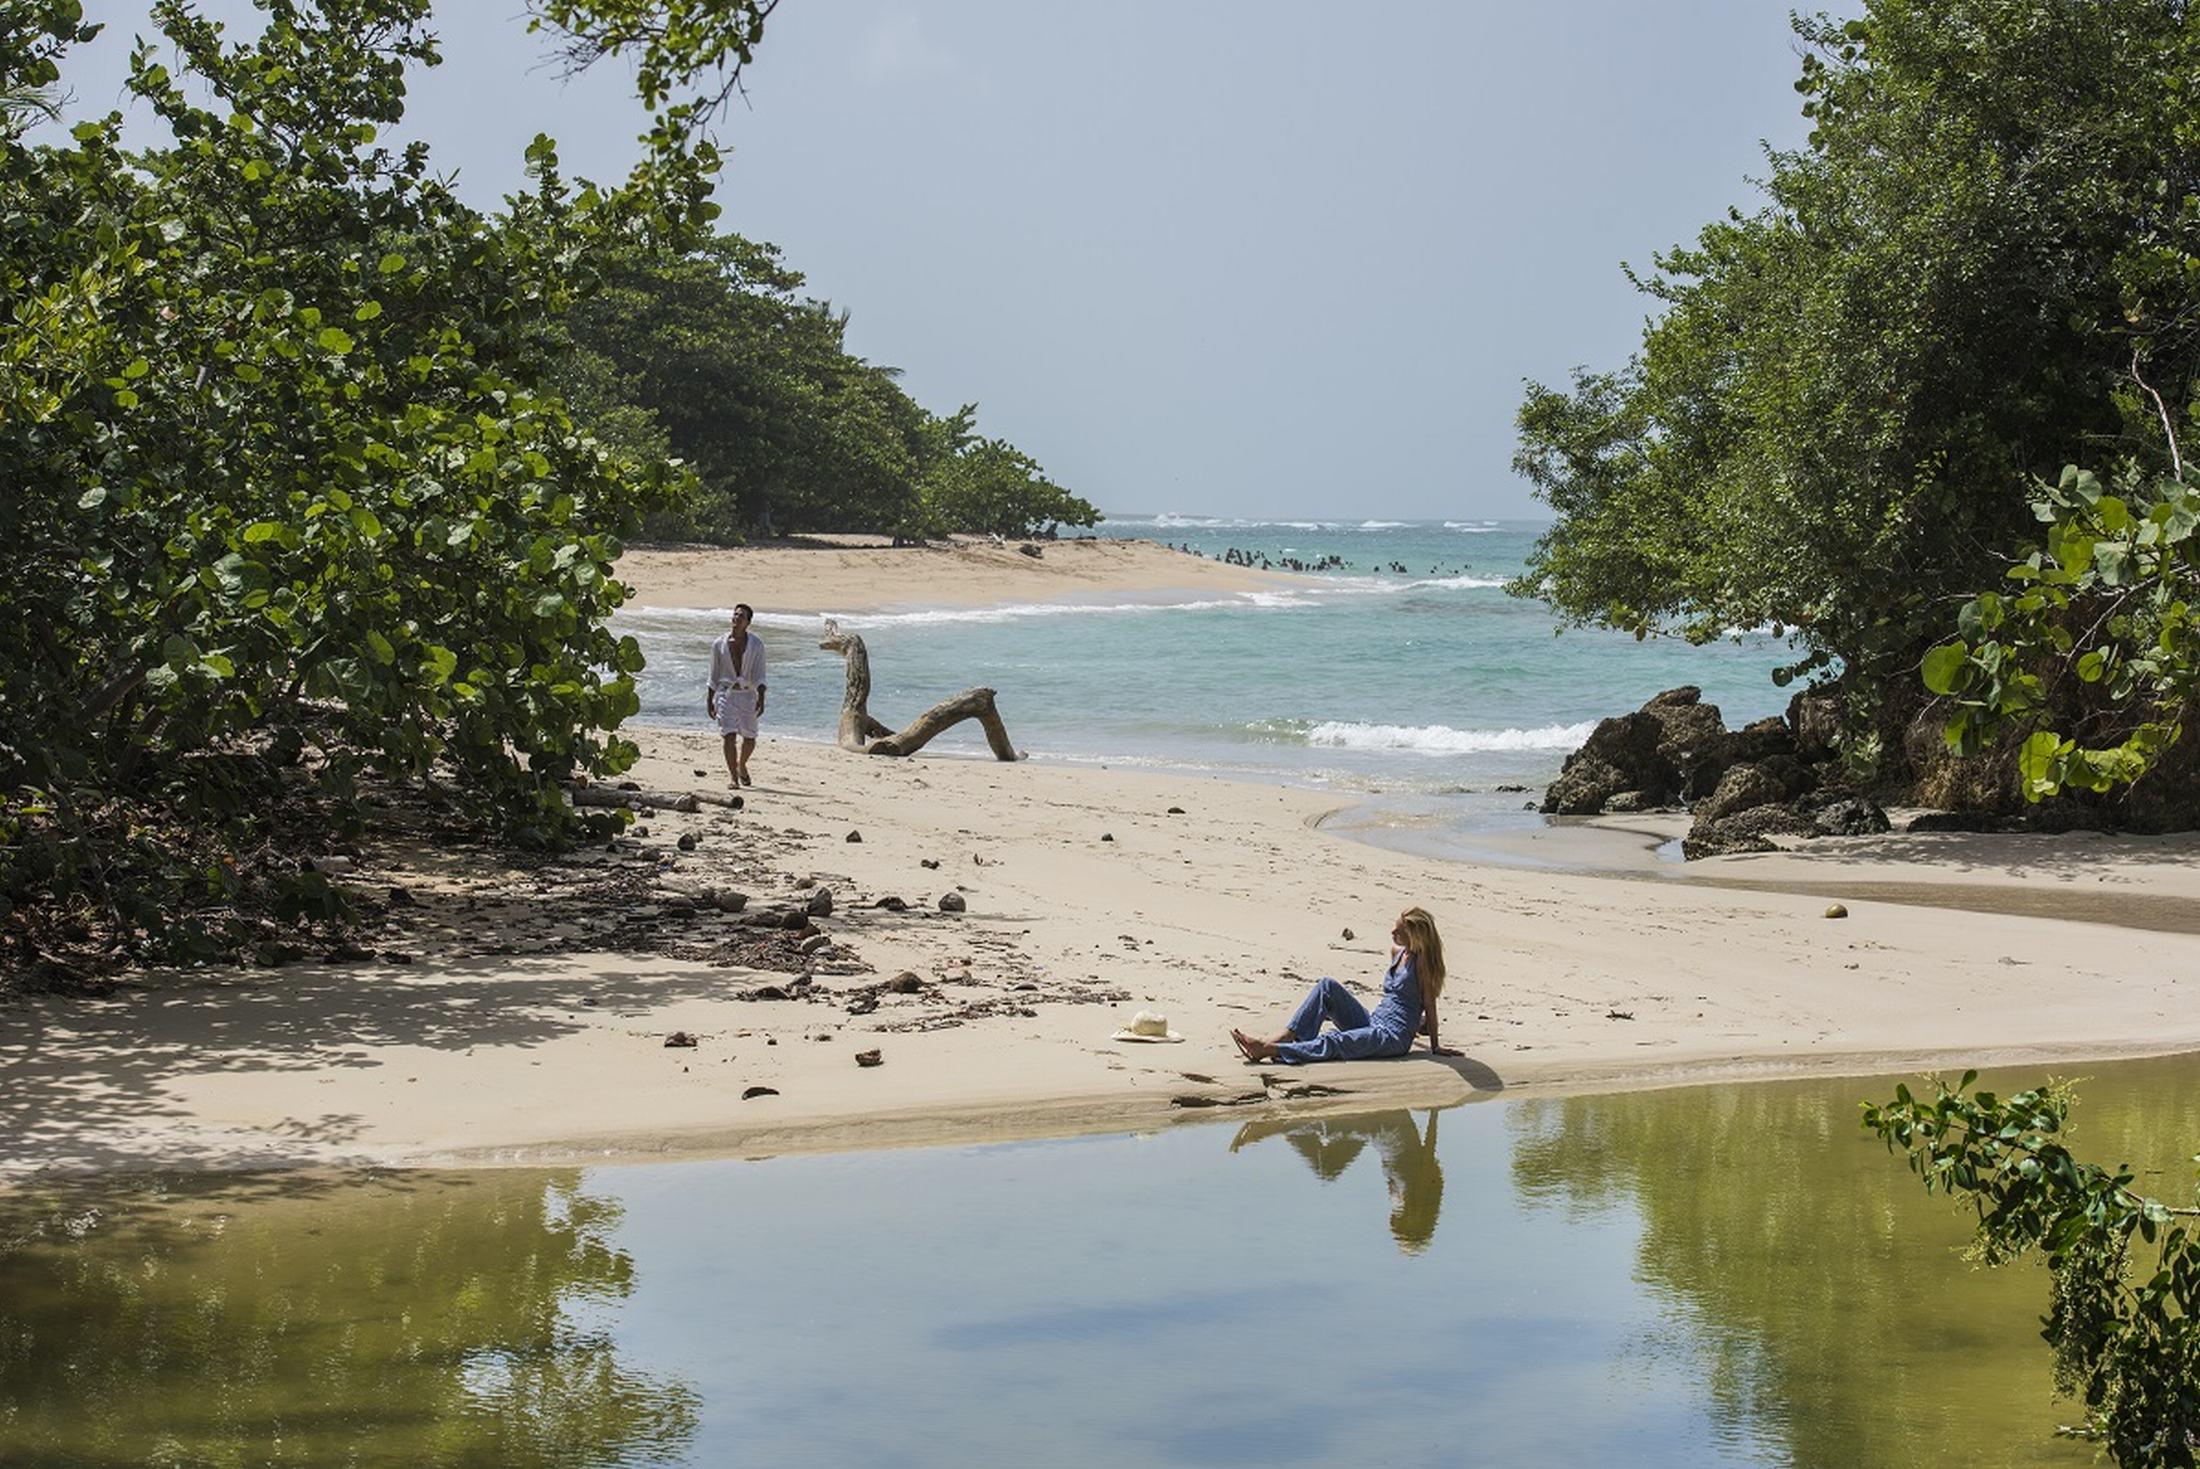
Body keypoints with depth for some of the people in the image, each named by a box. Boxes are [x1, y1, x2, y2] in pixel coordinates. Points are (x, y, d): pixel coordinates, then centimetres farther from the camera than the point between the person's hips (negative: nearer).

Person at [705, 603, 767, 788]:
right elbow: (714, 675, 10)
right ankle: (733, 777, -7)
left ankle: (741, 766, 37)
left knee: (750, 738, 8)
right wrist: (709, 700, 8)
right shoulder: (719, 644, 2)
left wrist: (761, 698, -16)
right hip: (726, 693, -1)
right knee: (729, 736, -12)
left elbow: (759, 675, -4)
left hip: (747, 694, 1)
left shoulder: (756, 644, 0)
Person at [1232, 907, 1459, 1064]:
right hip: (1372, 1025, 8)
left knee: (1332, 1042, -29)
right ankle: (1284, 1038, -20)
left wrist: (1435, 1047, -7)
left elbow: (1430, 1005, -10)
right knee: (1328, 986, -8)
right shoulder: (1397, 951, 13)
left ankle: (1268, 1050, -42)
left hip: (1394, 1038, -8)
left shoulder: (1421, 960, -12)